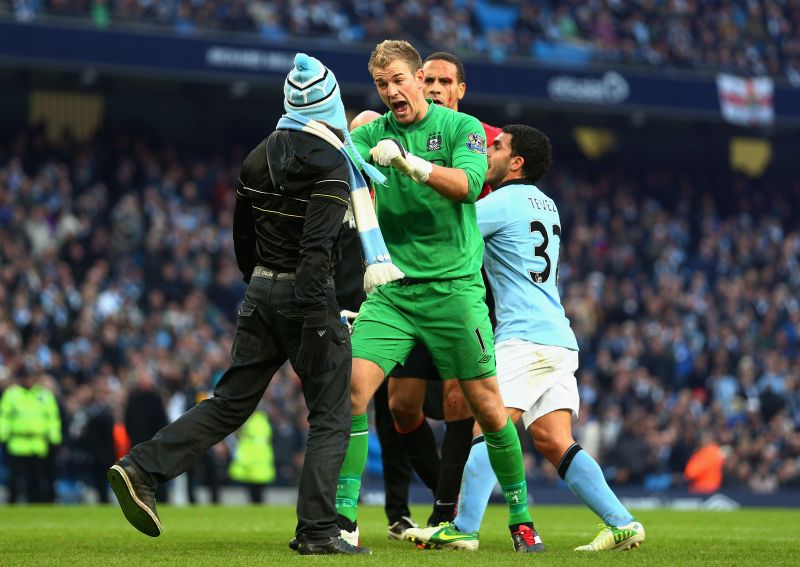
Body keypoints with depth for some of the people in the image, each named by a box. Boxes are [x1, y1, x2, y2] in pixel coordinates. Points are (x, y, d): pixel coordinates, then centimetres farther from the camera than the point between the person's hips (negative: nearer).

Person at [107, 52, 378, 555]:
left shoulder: (259, 158, 8)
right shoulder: (330, 166, -14)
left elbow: (243, 240, 15)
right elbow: (316, 249, -21)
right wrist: (315, 322, -21)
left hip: (261, 291, 7)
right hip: (306, 294, -7)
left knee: (231, 402, 11)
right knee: (331, 417, 2)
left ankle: (141, 468, -1)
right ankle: (317, 531, -2)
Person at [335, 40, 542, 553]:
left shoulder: (461, 127, -1)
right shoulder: (372, 134, 8)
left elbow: (468, 183, -18)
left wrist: (409, 162, -32)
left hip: (454, 288, -2)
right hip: (391, 292, 2)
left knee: (488, 406, 0)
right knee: (352, 388, -14)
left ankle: (521, 518, 17)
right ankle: (344, 518, -8)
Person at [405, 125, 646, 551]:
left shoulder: (504, 201, -5)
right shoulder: (544, 204, 22)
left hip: (525, 338, -9)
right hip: (558, 338, 9)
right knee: (554, 443, 4)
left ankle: (463, 529, -18)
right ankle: (622, 524, -4)